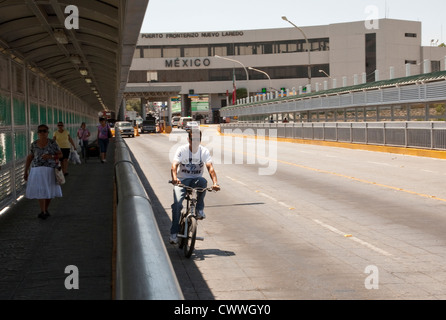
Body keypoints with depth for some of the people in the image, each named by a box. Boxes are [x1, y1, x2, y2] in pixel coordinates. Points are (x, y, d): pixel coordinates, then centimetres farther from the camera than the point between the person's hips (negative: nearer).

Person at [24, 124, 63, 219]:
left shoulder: (52, 143, -3)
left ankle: (45, 209, 28)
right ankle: (43, 212, -11)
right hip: (38, 170, 0)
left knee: (48, 190, 9)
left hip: (50, 170, 0)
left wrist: (50, 156, -19)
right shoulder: (34, 144, 2)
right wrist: (25, 171, 5)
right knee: (40, 190, -11)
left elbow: (61, 155, -1)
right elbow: (29, 158, 8)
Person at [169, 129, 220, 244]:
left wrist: (215, 182, -35)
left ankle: (200, 209, -15)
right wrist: (174, 178, -43)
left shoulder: (204, 151, -5)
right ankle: (174, 233, -8)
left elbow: (210, 167, -17)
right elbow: (174, 165, -20)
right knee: (177, 203, -21)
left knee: (203, 181, -36)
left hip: (196, 179, 1)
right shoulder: (182, 150, -8)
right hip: (182, 180, -1)